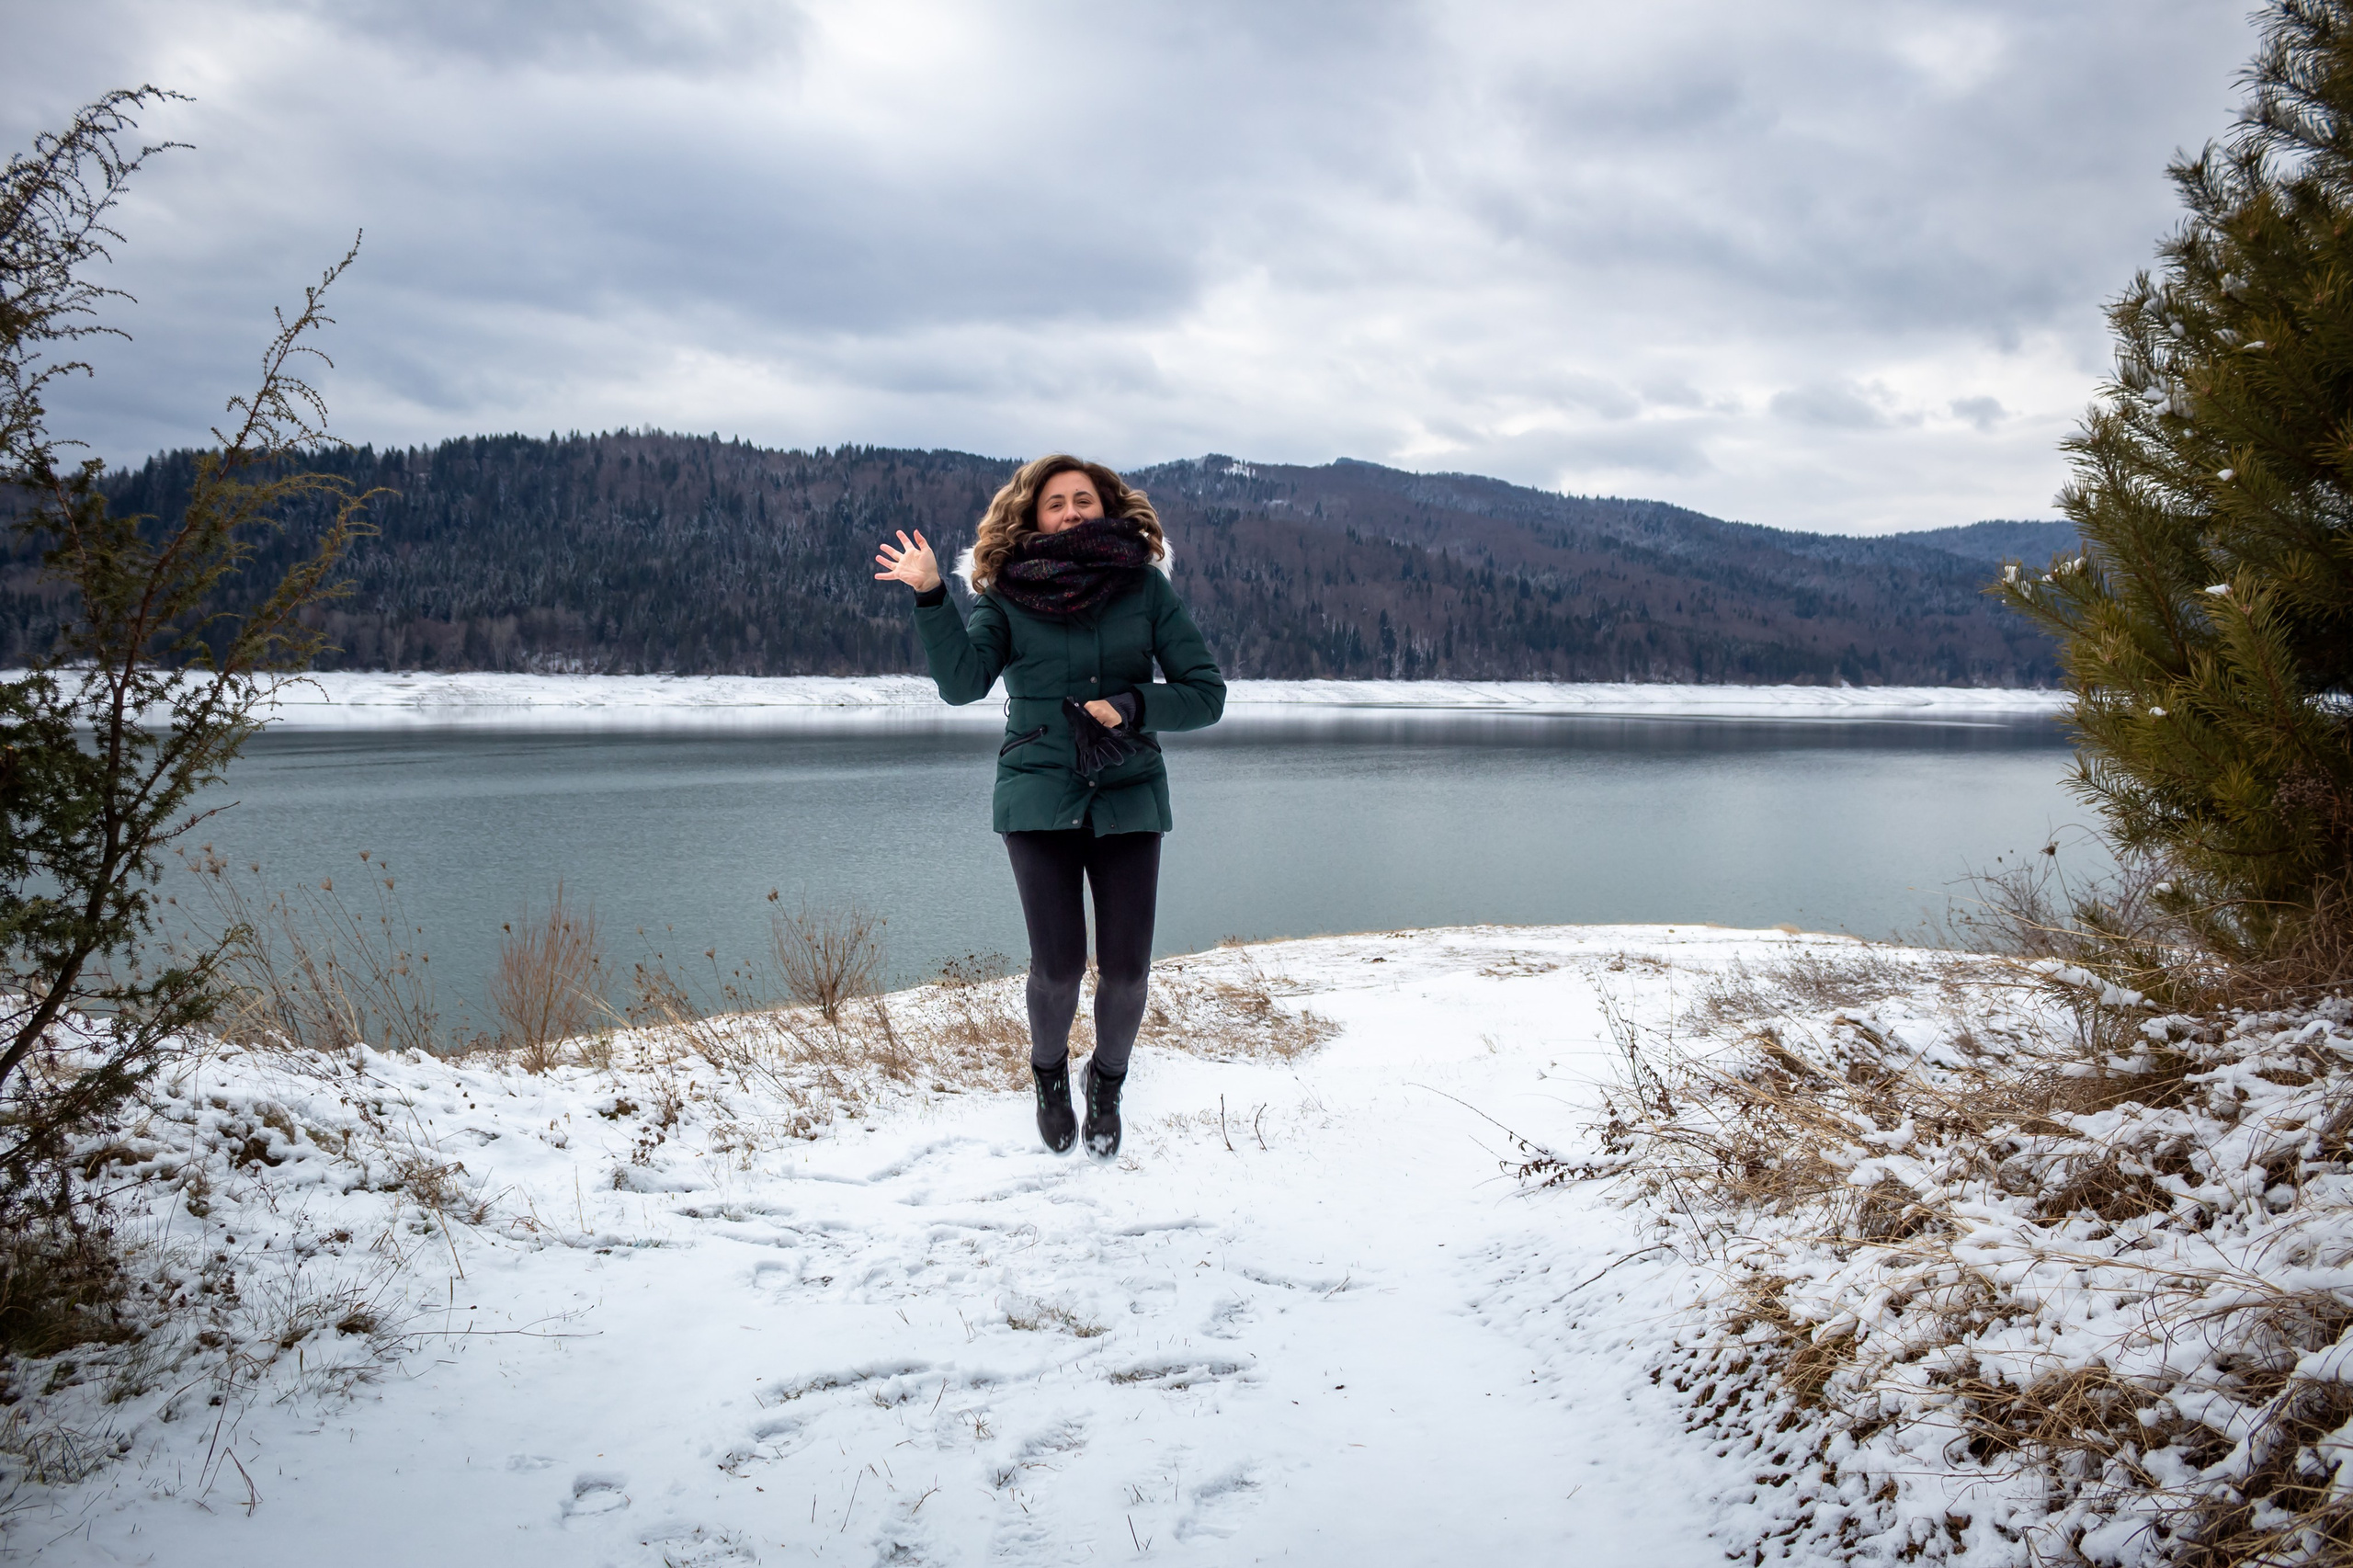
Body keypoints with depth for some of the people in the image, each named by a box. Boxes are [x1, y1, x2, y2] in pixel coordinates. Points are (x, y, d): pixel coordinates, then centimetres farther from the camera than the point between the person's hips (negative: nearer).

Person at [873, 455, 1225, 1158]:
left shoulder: (1146, 586, 2)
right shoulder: (1005, 593, 1)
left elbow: (1206, 693, 0)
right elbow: (962, 682, -13)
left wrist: (1131, 705, -15)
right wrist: (930, 597, -22)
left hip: (1128, 798, 1)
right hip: (1039, 798, -1)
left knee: (1126, 968, -3)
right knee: (1057, 966, -8)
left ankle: (1107, 1085, 29)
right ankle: (1049, 1074, 27)